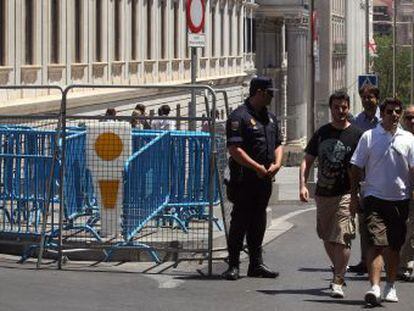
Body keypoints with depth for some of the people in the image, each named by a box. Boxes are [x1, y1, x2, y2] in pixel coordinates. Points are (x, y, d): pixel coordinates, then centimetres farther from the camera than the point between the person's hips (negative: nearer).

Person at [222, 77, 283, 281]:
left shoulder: (270, 117, 16)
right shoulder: (239, 116, -11)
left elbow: (277, 144, 22)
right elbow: (235, 149, -18)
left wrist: (276, 164, 1)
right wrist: (258, 168, -17)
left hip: (264, 179, 8)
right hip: (244, 178, -8)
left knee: (258, 221, 12)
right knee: (240, 221, -4)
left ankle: (256, 264, 19)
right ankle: (233, 265, 0)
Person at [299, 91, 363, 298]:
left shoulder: (356, 135, -3)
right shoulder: (322, 133, 8)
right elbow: (307, 161, 11)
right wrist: (302, 185, -4)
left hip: (345, 195, -5)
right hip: (323, 194, 5)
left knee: (342, 239, -13)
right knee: (326, 238, 16)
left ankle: (338, 283, -10)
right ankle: (339, 272, 36)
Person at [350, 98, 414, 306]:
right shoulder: (369, 137, 1)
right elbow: (356, 167, 4)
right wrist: (354, 194, -1)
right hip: (375, 197, -3)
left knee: (394, 247, 11)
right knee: (376, 243, -15)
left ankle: (390, 286, 27)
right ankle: (374, 287, -23)